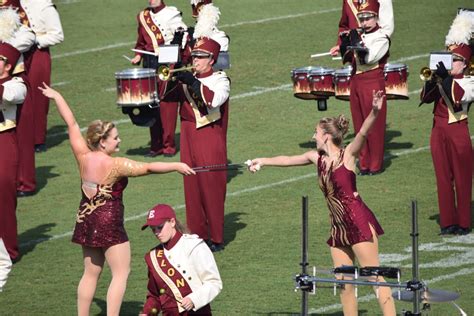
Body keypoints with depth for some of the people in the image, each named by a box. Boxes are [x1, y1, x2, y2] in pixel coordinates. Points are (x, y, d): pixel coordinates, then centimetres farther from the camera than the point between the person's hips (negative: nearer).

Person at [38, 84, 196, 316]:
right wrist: (177, 166, -20)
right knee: (121, 273, 0)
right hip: (109, 224, -7)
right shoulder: (116, 165, -21)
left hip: (86, 220, 7)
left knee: (91, 273, 15)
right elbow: (149, 168, -25)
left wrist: (57, 97, 12)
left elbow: (72, 124, 4)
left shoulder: (83, 157, -5)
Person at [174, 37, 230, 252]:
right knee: (192, 188, 7)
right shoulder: (186, 79, 11)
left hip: (211, 144, -5)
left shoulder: (220, 80, -4)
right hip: (189, 143, 5)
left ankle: (216, 238, 2)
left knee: (212, 190, -3)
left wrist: (194, 83, -27)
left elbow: (215, 100, -23)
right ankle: (198, 234, 15)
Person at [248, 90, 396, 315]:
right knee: (344, 284, 7)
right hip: (339, 227, 7)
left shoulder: (348, 154, -6)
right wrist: (263, 161, 42)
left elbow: (363, 132, -24)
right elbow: (288, 160, 28)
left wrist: (374, 112, -43)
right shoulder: (317, 158, 12)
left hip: (359, 222, -7)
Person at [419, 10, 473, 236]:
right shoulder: (440, 79, 10)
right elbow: (425, 98, -1)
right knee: (443, 178, 7)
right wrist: (433, 78, -15)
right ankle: (448, 222, 13)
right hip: (439, 132, 4)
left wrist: (447, 78, -29)